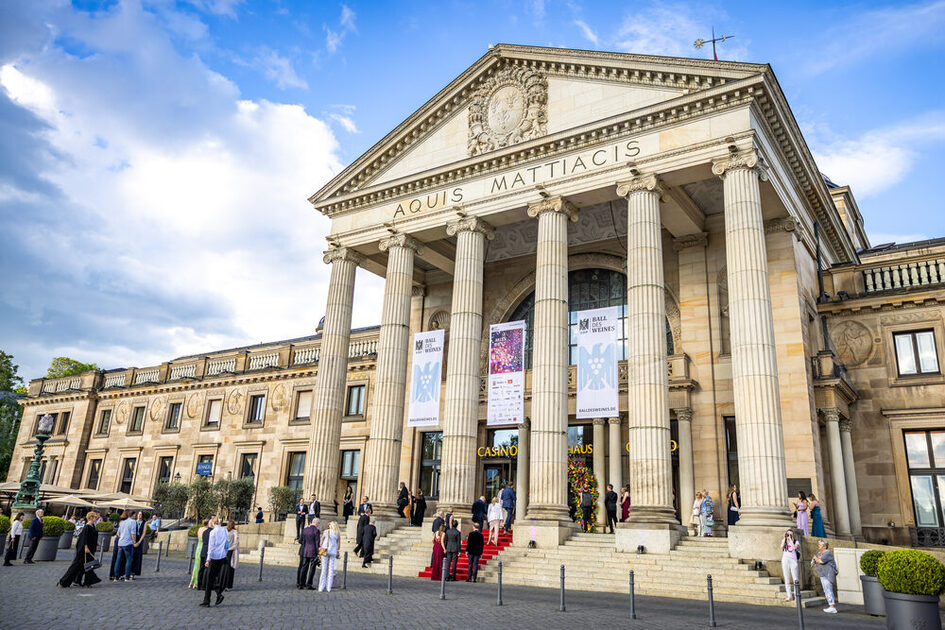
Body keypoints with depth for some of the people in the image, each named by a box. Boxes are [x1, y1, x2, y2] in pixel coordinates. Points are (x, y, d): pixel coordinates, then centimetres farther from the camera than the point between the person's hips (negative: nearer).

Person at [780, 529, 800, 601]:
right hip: (785, 561, 2)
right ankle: (789, 596, 3)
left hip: (793, 561, -1)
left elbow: (794, 547, -12)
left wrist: (790, 539, -7)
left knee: (795, 579, -4)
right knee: (787, 579, 1)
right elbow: (782, 546, -7)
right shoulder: (784, 541, 13)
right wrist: (784, 538, -5)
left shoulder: (796, 542, 9)